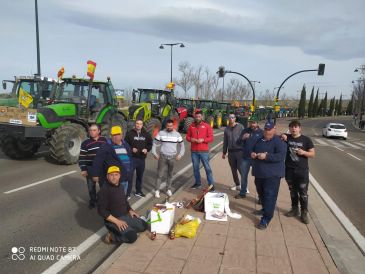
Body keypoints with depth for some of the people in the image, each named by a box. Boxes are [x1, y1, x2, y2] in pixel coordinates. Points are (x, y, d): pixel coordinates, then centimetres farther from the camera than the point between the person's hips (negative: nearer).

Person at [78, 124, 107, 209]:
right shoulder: (85, 143, -8)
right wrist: (83, 169, -11)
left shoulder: (104, 140, 0)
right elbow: (82, 157, -7)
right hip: (90, 168, -1)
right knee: (91, 186, 11)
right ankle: (92, 201, 31)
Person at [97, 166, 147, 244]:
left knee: (144, 225, 6)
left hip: (126, 216, 9)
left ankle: (119, 231, 8)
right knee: (132, 236, -24)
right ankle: (111, 236, -3)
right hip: (113, 220, -8)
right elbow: (101, 210, -23)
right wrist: (117, 221, -25)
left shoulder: (120, 187, 7)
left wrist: (130, 210, 7)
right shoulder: (104, 191, -19)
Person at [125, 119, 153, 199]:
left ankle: (138, 192, 31)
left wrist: (147, 149, -4)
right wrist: (131, 149, -17)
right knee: (130, 176, -4)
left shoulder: (146, 134, 6)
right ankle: (127, 193, 6)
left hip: (142, 158, 4)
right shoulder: (130, 133, -4)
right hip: (132, 158, -4)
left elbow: (150, 144, 15)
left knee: (140, 176, 16)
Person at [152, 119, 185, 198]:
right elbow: (154, 143, 5)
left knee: (170, 174, 12)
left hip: (172, 157, 1)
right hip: (162, 157, -1)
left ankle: (168, 189, 25)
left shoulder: (177, 134, 1)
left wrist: (180, 155, -1)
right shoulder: (161, 133, -2)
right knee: (159, 174, 0)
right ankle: (157, 190, 8)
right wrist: (154, 153, -3)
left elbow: (182, 145, 9)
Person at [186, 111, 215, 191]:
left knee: (207, 168, -1)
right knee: (195, 168, 12)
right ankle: (198, 183, 27)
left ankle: (211, 184, 5)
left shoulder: (207, 126, -2)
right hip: (194, 151, 4)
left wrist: (203, 140, -20)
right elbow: (187, 136, 12)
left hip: (204, 151, -4)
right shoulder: (191, 126, 8)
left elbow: (211, 138, -5)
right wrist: (190, 139, -10)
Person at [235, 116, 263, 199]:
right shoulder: (245, 131, 2)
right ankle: (242, 193, 31)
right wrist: (242, 138, -23)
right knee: (244, 176, 15)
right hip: (245, 158, 3)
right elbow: (238, 143, -2)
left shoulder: (261, 132, -6)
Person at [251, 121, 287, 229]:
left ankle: (266, 219, -3)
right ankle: (265, 209, 41)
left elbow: (281, 156, -21)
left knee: (270, 196, -7)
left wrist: (266, 156, -28)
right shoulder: (259, 140, 13)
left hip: (272, 174, -8)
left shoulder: (278, 141, -10)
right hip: (259, 173, 8)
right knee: (261, 193, 19)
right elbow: (253, 150, 24)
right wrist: (252, 153, 0)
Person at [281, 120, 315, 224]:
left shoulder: (306, 139, -3)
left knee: (303, 193, 3)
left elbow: (312, 154, 0)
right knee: (293, 191, 16)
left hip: (302, 171, -2)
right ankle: (294, 209, 31)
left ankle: (304, 213, 16)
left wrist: (303, 152, -19)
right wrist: (281, 137, -14)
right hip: (289, 170, 2)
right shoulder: (286, 138, 1)